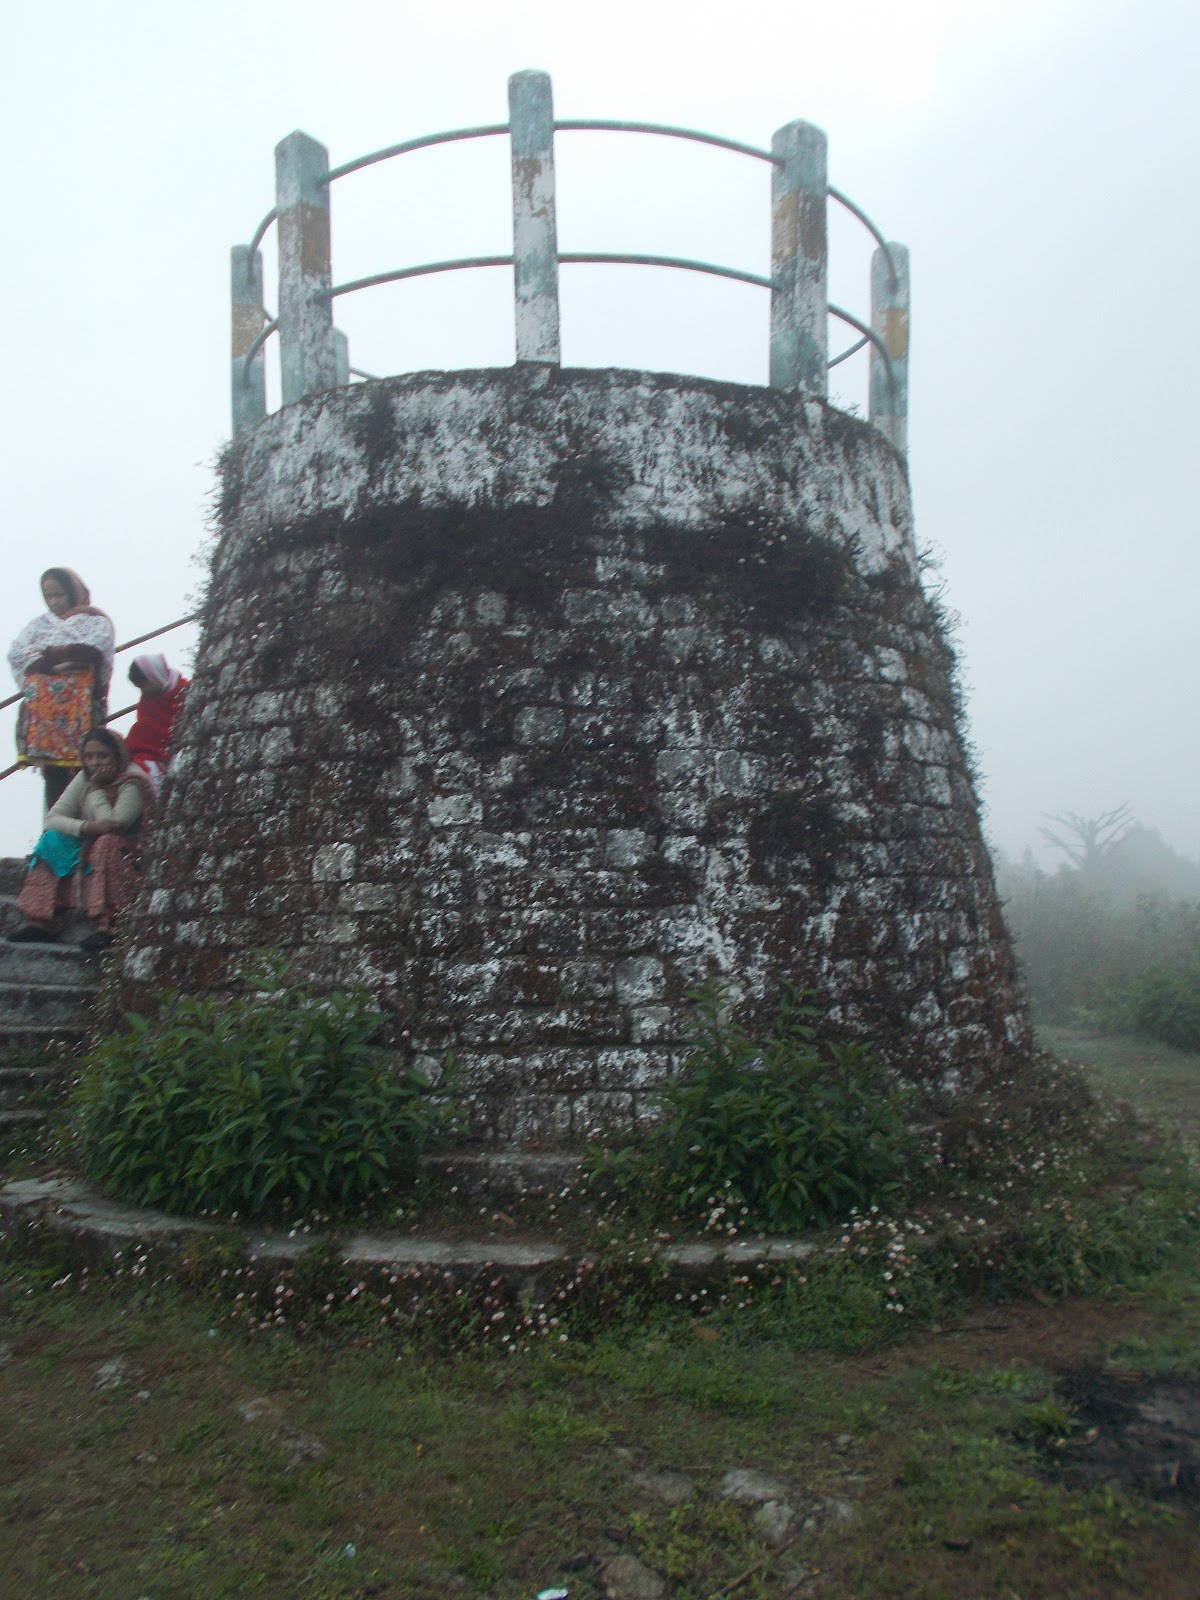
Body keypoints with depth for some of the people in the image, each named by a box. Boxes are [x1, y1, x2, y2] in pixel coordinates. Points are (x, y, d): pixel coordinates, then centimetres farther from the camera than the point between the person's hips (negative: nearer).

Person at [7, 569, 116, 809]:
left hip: (80, 705, -4)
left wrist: (45, 656, -4)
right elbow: (15, 654, 5)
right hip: (42, 707, 4)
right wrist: (54, 665, -11)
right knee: (53, 777, -1)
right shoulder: (38, 624, 22)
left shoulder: (96, 621, 10)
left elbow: (91, 652, -10)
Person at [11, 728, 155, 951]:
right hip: (90, 849, 6)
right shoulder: (84, 779, 4)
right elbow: (52, 818, -6)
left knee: (106, 842, -35)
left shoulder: (132, 781, -15)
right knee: (53, 841, -15)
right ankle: (43, 920, -18)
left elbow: (113, 824, -26)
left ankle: (104, 925, -40)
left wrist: (96, 788, -17)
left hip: (128, 853, -6)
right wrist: (86, 827, -25)